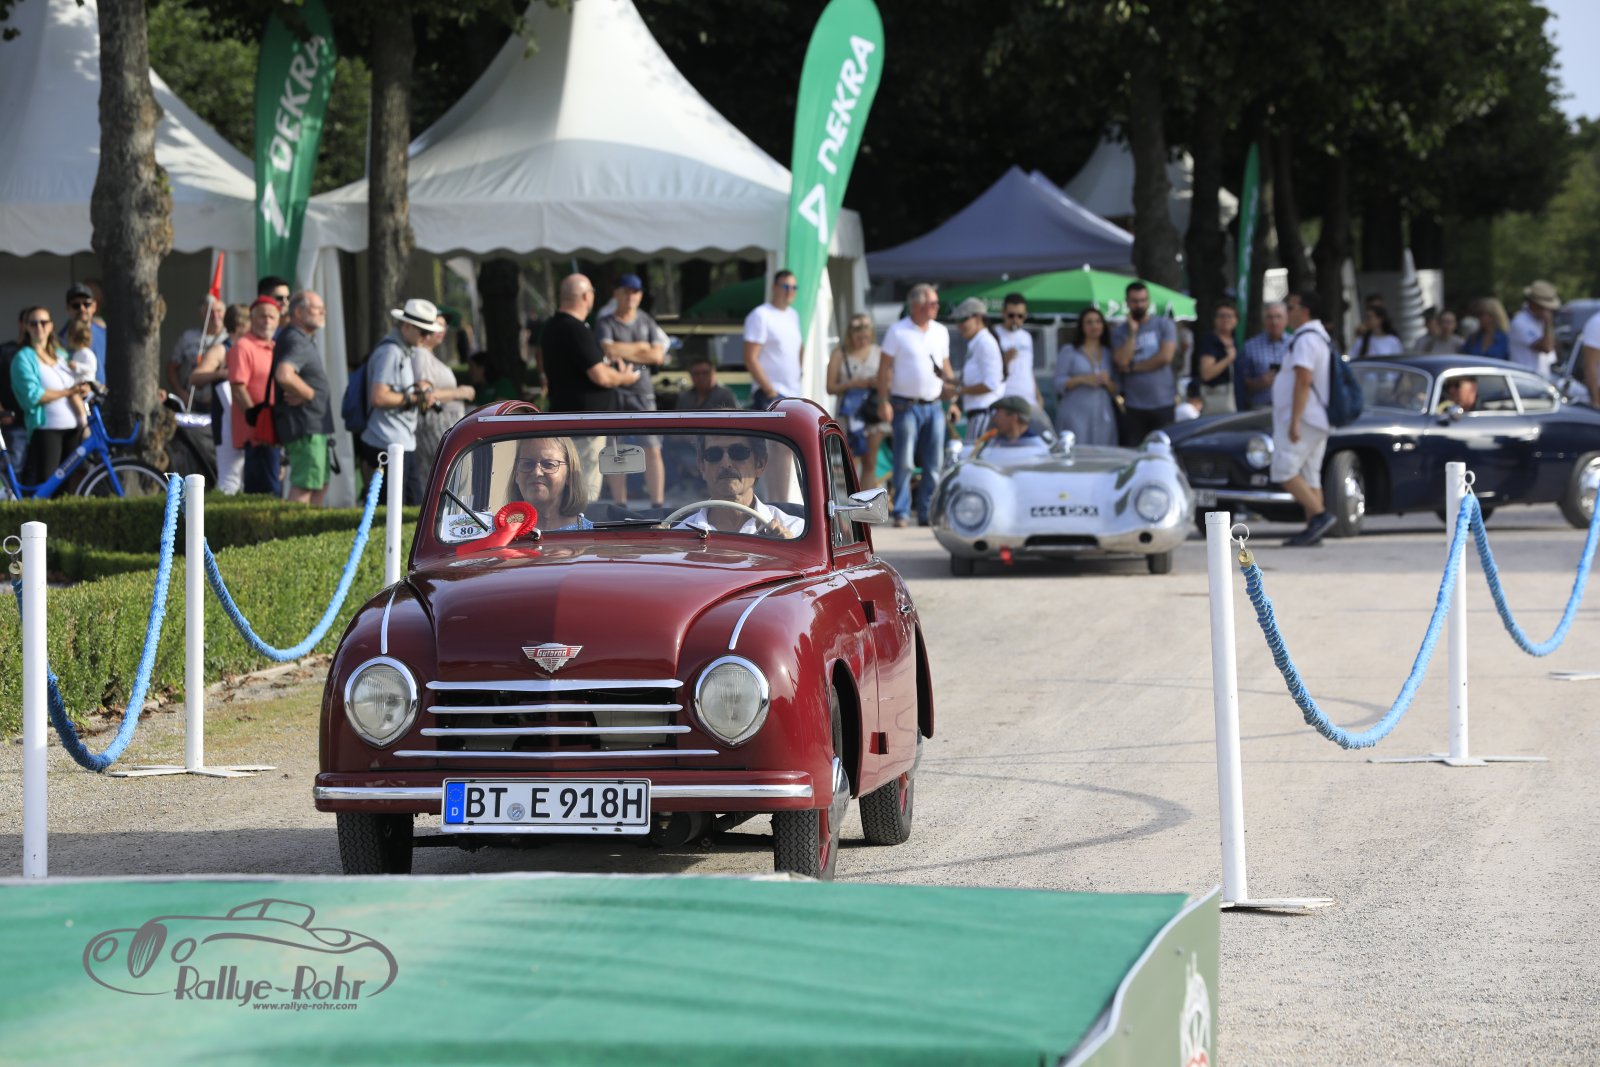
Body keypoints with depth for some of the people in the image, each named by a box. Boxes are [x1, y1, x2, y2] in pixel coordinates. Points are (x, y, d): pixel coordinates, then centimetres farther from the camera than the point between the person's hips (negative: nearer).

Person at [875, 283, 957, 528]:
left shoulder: (941, 332, 12)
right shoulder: (898, 331, -4)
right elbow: (884, 368, -5)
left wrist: (953, 397, 7)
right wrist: (884, 402, -12)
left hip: (934, 406, 5)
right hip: (906, 405, -5)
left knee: (933, 464, 3)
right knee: (904, 463, -5)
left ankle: (927, 512, 9)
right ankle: (902, 513, -1)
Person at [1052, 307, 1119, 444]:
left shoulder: (1109, 354, 15)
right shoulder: (1068, 352, 6)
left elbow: (1116, 390, 15)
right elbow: (1059, 384, 0)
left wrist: (1107, 382, -6)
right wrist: (1081, 380, -15)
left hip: (1103, 418, 3)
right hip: (1076, 417, -3)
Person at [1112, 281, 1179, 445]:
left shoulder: (1164, 325, 5)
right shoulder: (1120, 331, 8)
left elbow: (1165, 357, -8)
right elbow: (1122, 362, -7)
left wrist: (1133, 367, -3)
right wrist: (1132, 332, -8)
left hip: (1163, 405, -1)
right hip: (1134, 407, 1)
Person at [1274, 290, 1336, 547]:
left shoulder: (1306, 339, -14)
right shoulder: (1321, 337, 19)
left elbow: (1303, 381, -22)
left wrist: (1294, 421, -24)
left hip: (1302, 418, -10)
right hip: (1318, 420, 10)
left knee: (1285, 470, -15)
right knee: (1309, 476, 7)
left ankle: (1319, 516, -23)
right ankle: (1313, 527, 3)